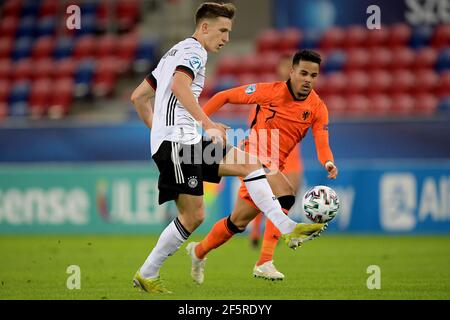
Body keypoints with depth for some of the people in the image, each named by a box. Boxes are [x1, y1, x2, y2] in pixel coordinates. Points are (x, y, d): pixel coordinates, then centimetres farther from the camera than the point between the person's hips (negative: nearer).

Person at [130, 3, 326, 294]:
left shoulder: (174, 53, 26)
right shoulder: (193, 49, -3)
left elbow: (138, 97, 28)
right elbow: (179, 86, -25)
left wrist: (158, 129, 30)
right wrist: (209, 125, -29)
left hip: (186, 142, 10)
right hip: (177, 141, -10)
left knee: (250, 164, 4)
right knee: (193, 216, -12)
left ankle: (288, 229, -5)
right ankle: (146, 275, -4)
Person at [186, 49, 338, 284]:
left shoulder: (318, 108, 0)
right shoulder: (270, 92, -11)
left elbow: (322, 144, -10)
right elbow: (224, 97, -2)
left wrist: (329, 163, -32)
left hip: (274, 167, 6)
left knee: (238, 222, 15)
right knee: (285, 197, -32)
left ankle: (199, 251, 40)